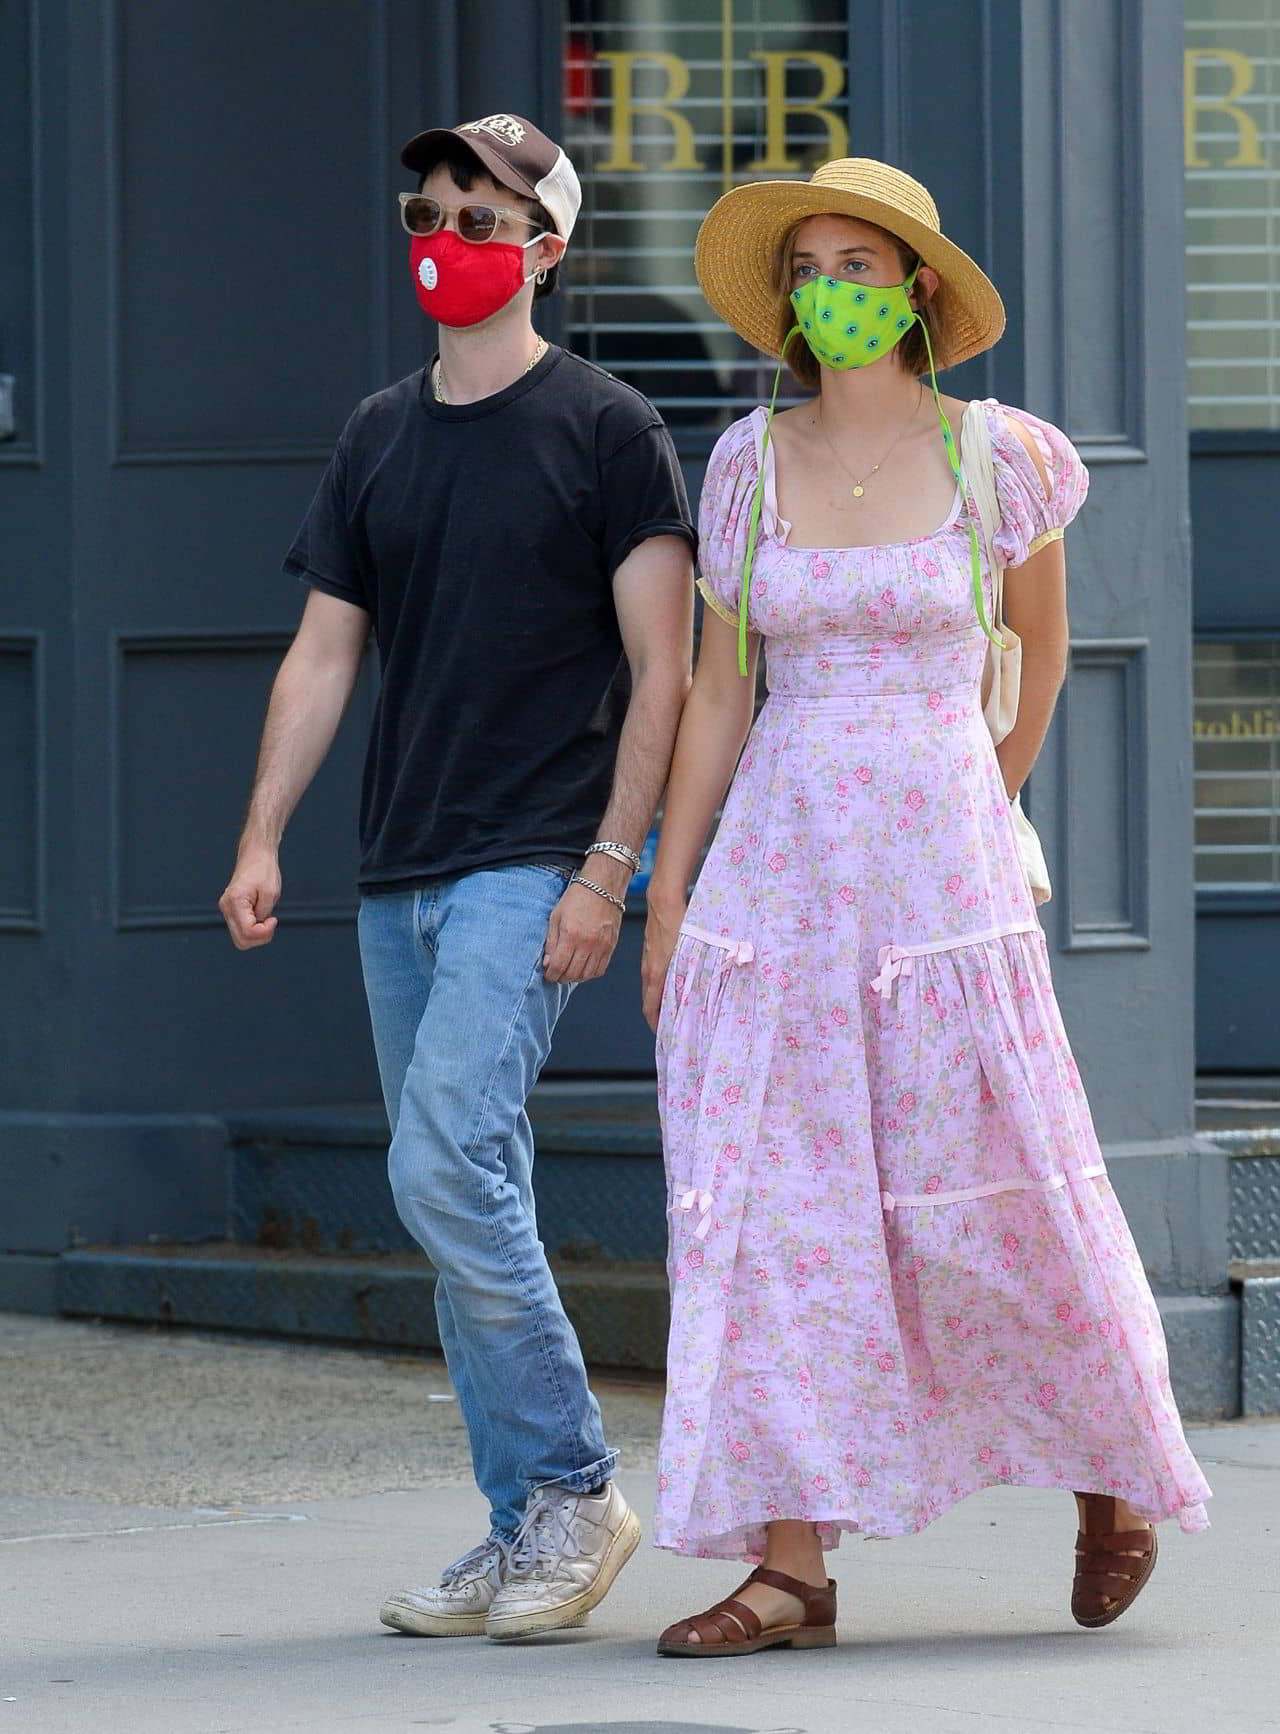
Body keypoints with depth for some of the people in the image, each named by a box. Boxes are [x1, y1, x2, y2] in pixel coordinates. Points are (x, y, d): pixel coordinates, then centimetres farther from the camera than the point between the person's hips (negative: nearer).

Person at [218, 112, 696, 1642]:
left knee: (446, 1167, -18)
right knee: (464, 1200, 6)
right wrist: (260, 840, 6)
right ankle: (521, 1529, 11)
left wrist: (607, 868, -13)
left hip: (530, 869, -6)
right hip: (400, 878, 6)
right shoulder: (379, 437, 14)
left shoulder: (604, 429, -3)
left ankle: (575, 1490, -7)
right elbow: (322, 654, 16)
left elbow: (663, 671, -6)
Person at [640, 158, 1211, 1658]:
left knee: (992, 1208, 1)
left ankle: (1115, 1470, 26)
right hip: (779, 869, 3)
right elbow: (718, 695, 10)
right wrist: (667, 892, 6)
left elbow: (1041, 642, 16)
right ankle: (791, 1566, 0)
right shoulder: (750, 465, 6)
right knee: (777, 1214, -2)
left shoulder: (1000, 457, -1)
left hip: (937, 872, -2)